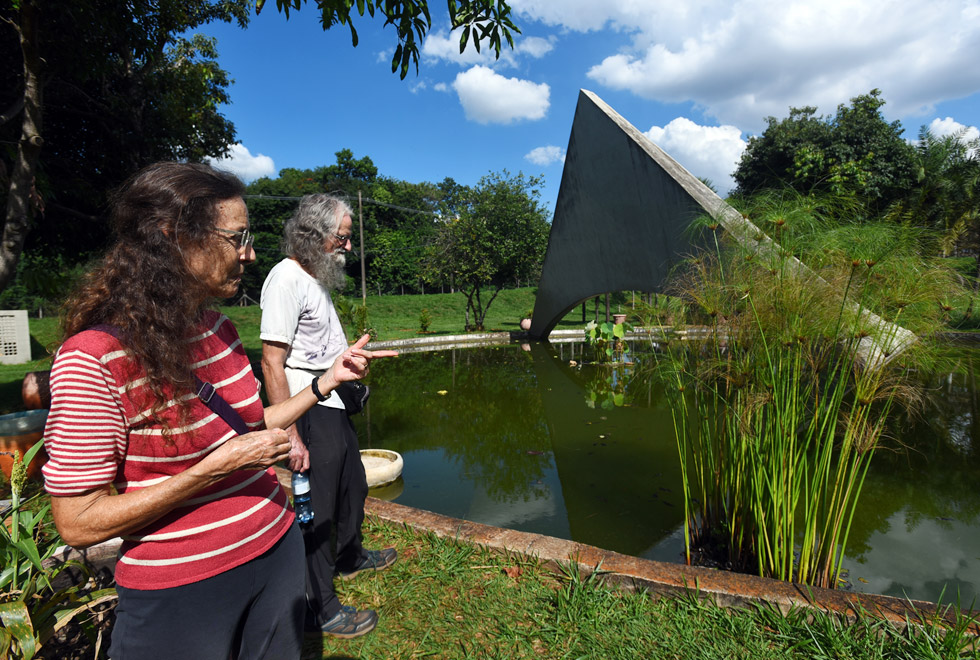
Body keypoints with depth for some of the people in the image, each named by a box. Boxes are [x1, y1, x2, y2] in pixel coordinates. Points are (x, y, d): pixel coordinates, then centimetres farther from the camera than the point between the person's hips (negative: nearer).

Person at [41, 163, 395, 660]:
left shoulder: (218, 329, 0)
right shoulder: (94, 357, -21)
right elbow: (78, 523, -18)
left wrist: (327, 380, 1)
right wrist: (216, 468, -24)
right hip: (179, 592, -6)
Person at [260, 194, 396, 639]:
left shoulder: (317, 275, 11)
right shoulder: (286, 278, -18)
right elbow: (271, 363, -23)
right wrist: (290, 435, -25)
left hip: (335, 405, 10)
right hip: (311, 411, -10)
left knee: (353, 485, 24)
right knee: (317, 506, 3)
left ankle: (349, 558, 48)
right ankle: (320, 610, 21)